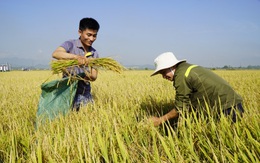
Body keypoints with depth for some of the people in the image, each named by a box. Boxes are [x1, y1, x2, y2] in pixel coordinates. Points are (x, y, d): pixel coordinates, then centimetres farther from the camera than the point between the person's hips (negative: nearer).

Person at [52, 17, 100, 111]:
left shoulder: (94, 53, 9)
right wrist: (76, 56, -38)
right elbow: (55, 54, -24)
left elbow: (94, 77, 7)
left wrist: (89, 76, -17)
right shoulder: (70, 44, -5)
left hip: (85, 93, 4)